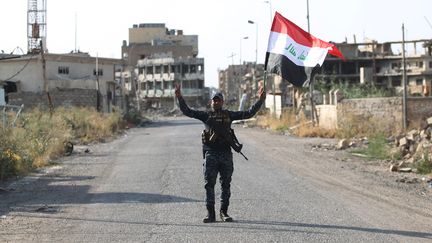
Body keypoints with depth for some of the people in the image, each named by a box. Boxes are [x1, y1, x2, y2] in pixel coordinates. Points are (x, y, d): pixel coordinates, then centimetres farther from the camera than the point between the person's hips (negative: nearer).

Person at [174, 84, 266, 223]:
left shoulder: (229, 115, 12)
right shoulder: (206, 115, 10)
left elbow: (248, 114, 12)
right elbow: (187, 112, 5)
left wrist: (260, 101, 4)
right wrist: (180, 98, -8)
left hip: (226, 153, 1)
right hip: (210, 153, -1)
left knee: (226, 184, 4)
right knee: (209, 184, -2)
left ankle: (224, 212, 12)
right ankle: (210, 213, 2)